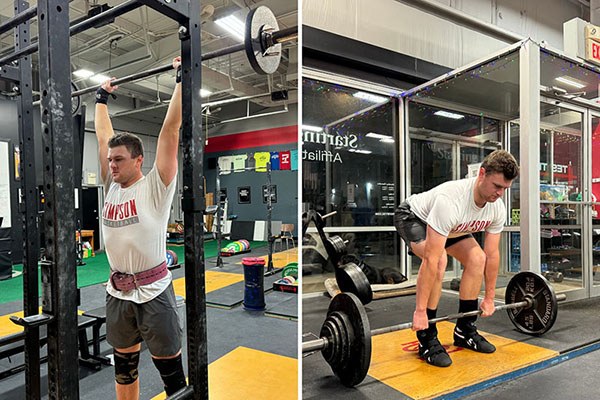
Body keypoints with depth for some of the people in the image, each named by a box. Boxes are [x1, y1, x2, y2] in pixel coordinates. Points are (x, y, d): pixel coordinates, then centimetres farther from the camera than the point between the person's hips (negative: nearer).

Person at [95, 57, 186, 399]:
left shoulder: (155, 185, -9)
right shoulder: (112, 187, 7)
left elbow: (171, 128, -12)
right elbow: (103, 136, 18)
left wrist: (182, 77, -9)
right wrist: (102, 98, 27)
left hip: (153, 292, -6)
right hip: (118, 293, 7)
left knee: (171, 371, 6)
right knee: (124, 369, 22)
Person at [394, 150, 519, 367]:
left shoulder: (497, 209, -19)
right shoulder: (450, 201, -43)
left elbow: (491, 254, -7)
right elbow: (431, 259, -43)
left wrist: (489, 298, -1)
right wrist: (420, 311, -39)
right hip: (413, 217, -7)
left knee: (477, 259, -8)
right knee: (440, 261, -31)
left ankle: (465, 330, 8)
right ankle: (427, 340, -17)